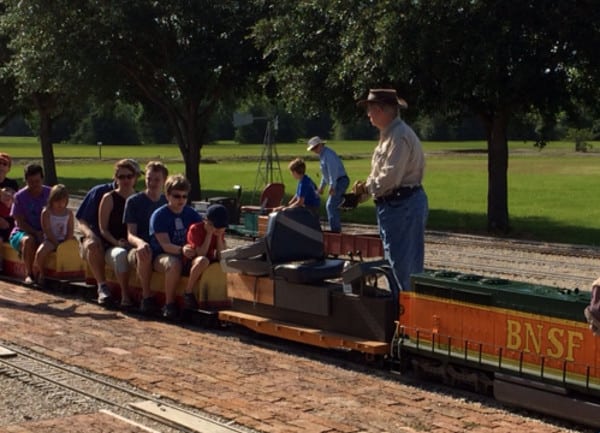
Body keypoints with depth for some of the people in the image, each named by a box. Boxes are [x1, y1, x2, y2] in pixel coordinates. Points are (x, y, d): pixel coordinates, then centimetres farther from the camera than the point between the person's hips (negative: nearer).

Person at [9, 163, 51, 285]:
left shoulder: (49, 193, 2)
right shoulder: (20, 196, -6)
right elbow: (20, 223, -9)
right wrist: (36, 233, -23)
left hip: (45, 232, 2)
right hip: (22, 232, -2)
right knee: (28, 240, -37)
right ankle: (28, 274, -29)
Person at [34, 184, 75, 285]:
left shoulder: (69, 213, 8)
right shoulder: (46, 212, -1)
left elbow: (70, 231, 5)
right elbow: (47, 230, -8)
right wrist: (56, 243, -16)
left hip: (64, 240, 3)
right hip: (50, 240, -3)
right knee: (40, 252, -34)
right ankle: (40, 274, -7)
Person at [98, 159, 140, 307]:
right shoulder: (109, 198, 6)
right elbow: (103, 229, 2)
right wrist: (117, 242, -15)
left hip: (134, 245, 2)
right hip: (111, 246, -2)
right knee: (121, 254, -39)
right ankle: (125, 295, -32)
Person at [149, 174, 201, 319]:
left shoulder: (191, 214, 8)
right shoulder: (159, 215, -8)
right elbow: (165, 245, -19)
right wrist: (181, 250, -39)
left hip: (187, 255, 4)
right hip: (161, 256, -4)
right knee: (174, 264, -39)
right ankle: (169, 304, -23)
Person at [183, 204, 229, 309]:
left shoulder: (220, 232, 0)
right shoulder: (195, 229, -16)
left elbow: (221, 257, -10)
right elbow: (201, 254, -25)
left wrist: (219, 236, -15)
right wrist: (209, 234, -23)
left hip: (211, 261, 6)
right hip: (191, 262, -6)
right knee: (203, 261, -40)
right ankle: (188, 292, -24)